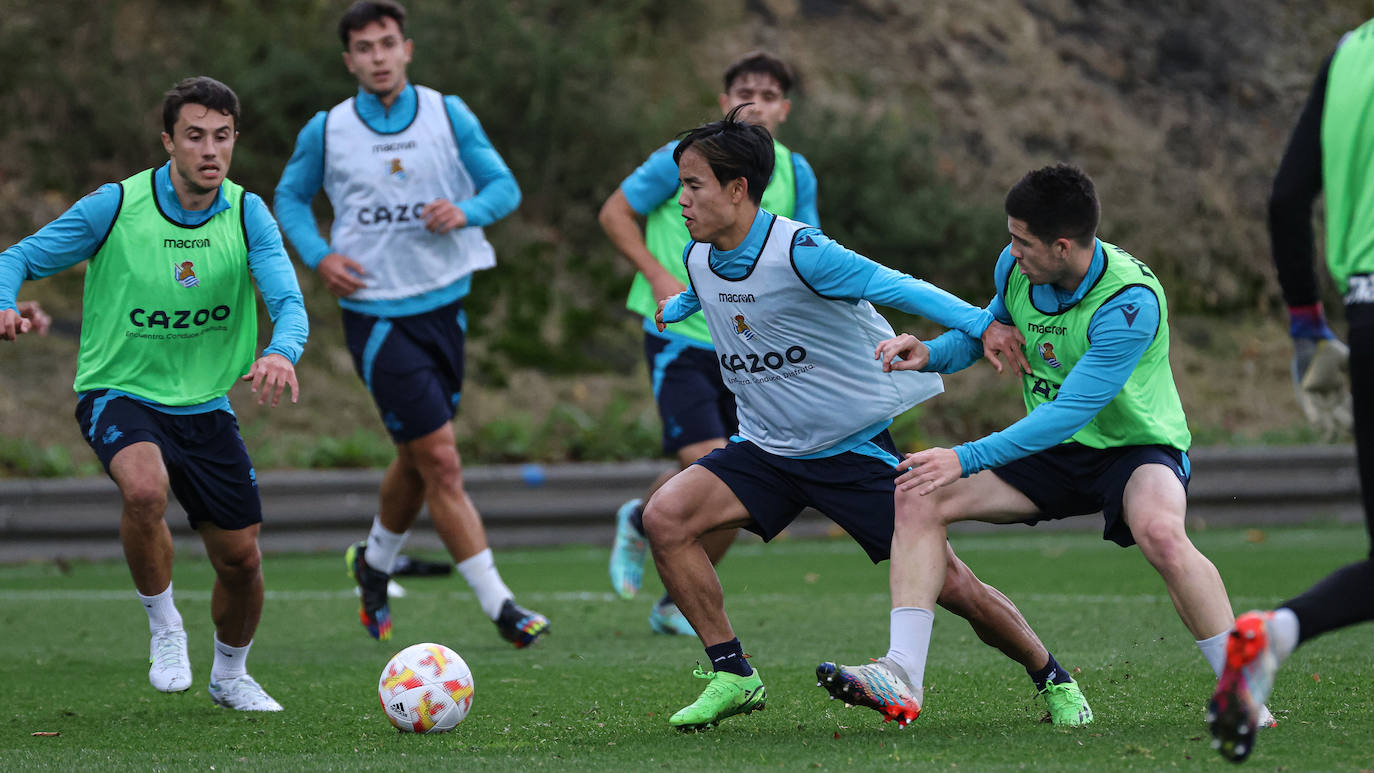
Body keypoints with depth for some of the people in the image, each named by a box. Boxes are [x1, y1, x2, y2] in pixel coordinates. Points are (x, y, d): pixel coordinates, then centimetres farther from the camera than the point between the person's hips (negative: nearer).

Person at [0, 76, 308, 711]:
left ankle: (230, 675, 34)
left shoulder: (247, 214, -6)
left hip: (205, 406, 3)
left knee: (240, 558, 4)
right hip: (119, 395, -3)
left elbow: (288, 301, -16)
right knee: (145, 489, -36)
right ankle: (165, 629, -11)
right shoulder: (114, 206, -13)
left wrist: (282, 352, -40)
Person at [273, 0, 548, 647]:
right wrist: (318, 257, -6)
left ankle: (374, 560, 43)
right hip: (375, 315, -4)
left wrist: (466, 212, -19)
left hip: (443, 303, 4)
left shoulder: (448, 115, 1)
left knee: (417, 461, 17)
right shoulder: (327, 131, -3)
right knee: (441, 461, -11)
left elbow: (504, 186, 2)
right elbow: (290, 197, 12)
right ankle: (499, 606, -7)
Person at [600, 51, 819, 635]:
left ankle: (678, 605, 23)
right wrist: (658, 275, -14)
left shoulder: (794, 174, 5)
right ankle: (639, 521, 14)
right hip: (681, 339, -5)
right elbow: (615, 213, -2)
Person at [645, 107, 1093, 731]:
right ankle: (732, 675, -8)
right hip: (766, 449, 6)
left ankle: (1053, 680, 18)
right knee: (665, 516, -17)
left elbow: (896, 287, -25)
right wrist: (674, 309, 47)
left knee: (947, 584, -6)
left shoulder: (800, 252, -23)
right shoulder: (699, 259, -1)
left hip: (854, 448, -6)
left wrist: (981, 325, -36)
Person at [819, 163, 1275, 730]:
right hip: (1050, 450, 7)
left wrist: (966, 459, -32)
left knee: (1160, 533, -39)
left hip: (1135, 448, -7)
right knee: (918, 498, -10)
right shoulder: (1015, 267, -8)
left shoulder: (1130, 301, -29)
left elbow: (1071, 412, -31)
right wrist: (931, 355, -7)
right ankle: (902, 672, -15)